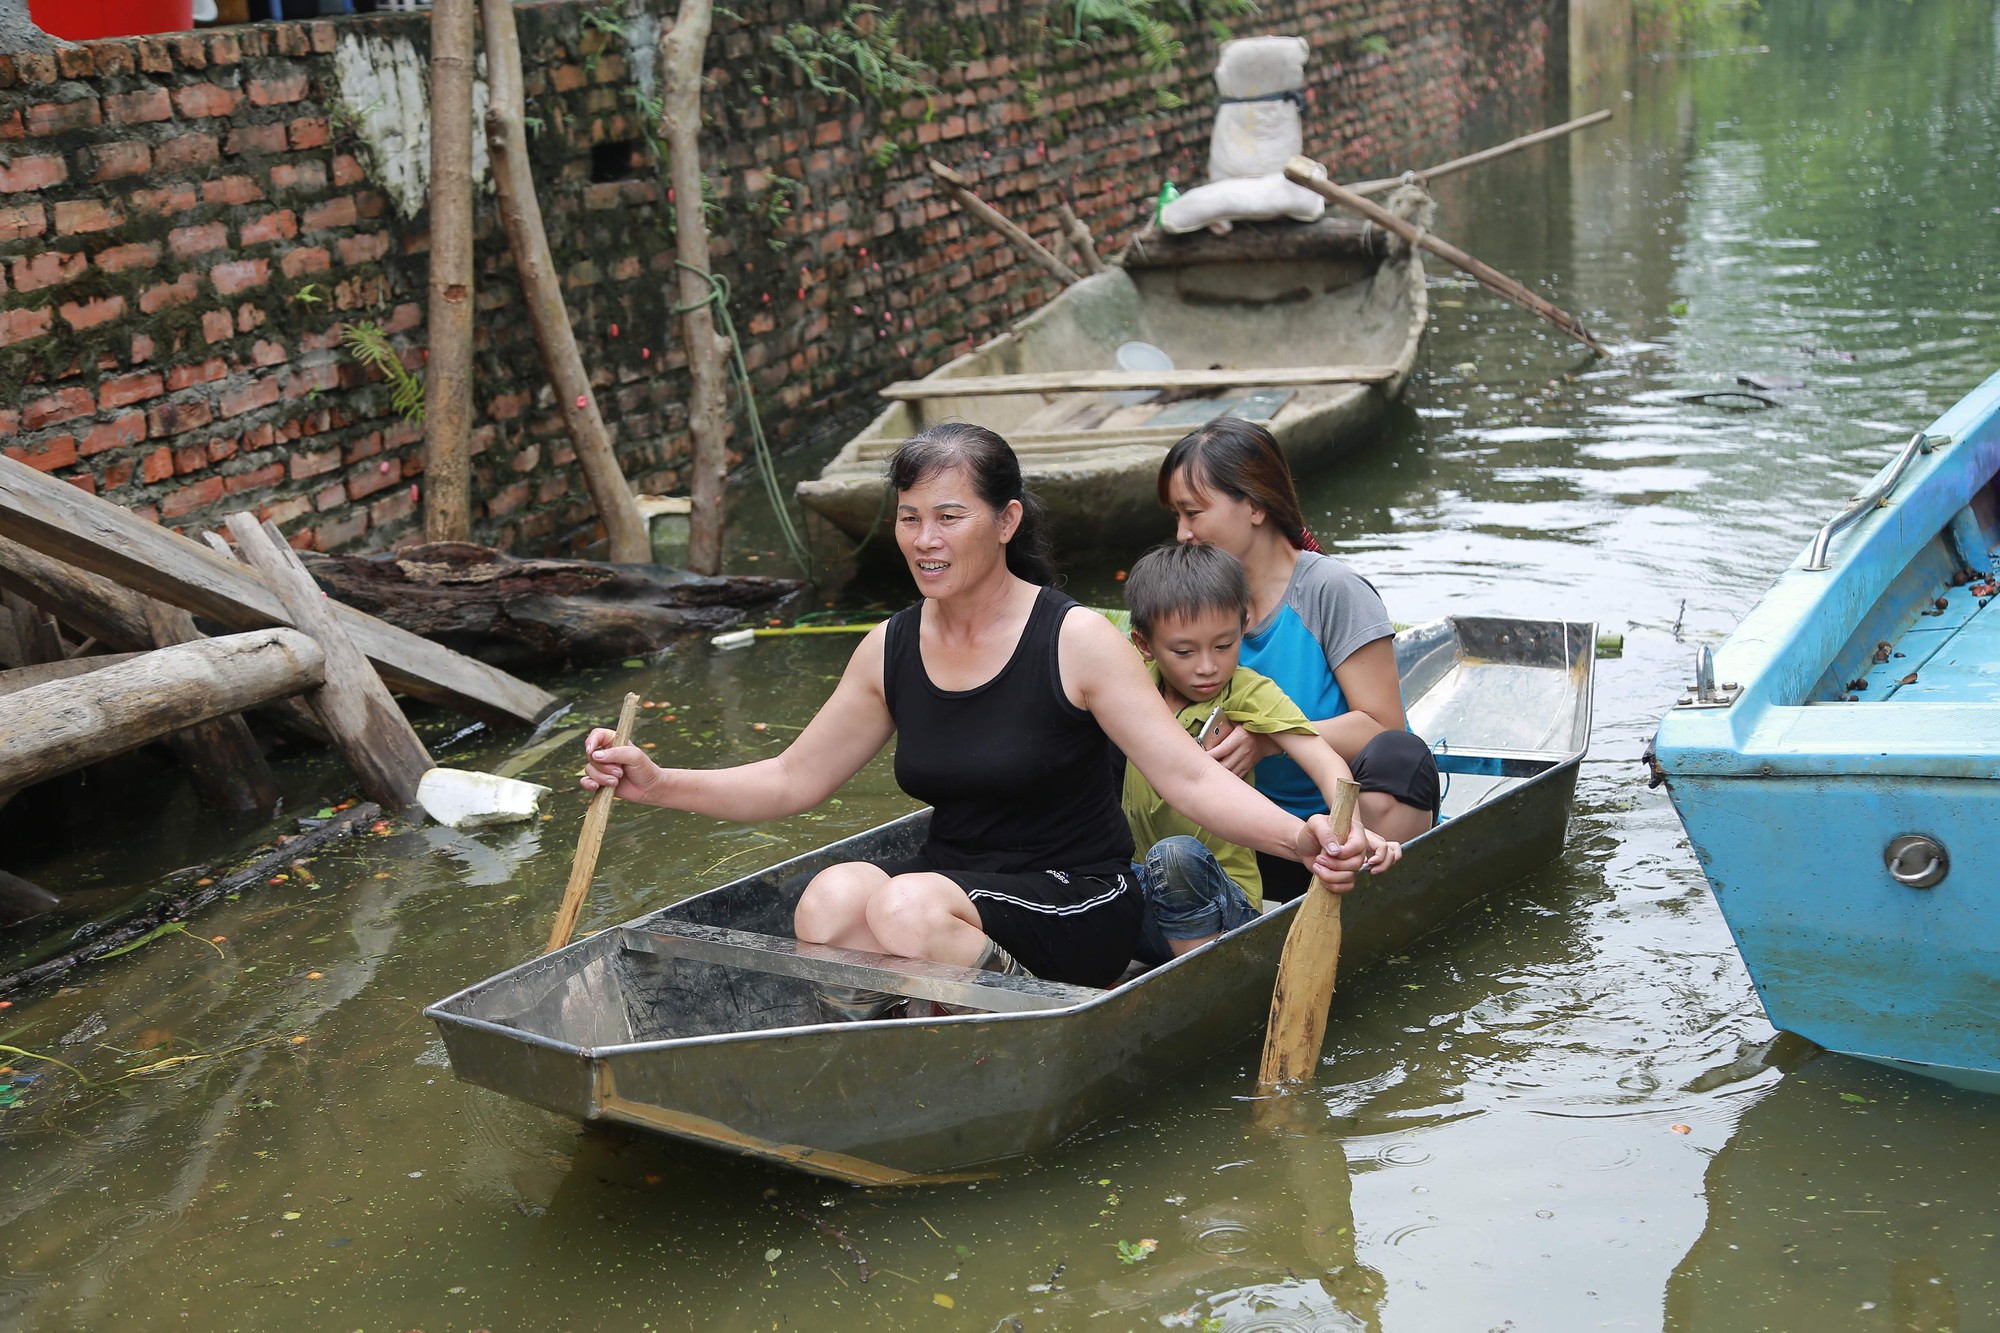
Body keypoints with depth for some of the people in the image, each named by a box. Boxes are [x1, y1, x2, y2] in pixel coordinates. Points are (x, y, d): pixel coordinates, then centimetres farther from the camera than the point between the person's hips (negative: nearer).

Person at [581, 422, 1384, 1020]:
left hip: (1074, 902, -4)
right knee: (833, 896, -28)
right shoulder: (890, 650, 5)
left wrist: (1302, 838, -32)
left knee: (911, 906, -33)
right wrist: (657, 784, 0)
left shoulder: (1075, 641, -10)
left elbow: (1190, 779, -15)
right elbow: (791, 782, 13)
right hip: (949, 882, 4)